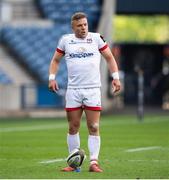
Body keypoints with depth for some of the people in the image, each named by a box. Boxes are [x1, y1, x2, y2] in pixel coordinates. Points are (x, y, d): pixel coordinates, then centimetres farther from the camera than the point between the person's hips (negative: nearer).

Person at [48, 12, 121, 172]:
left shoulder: (96, 38, 4)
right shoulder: (65, 40, 7)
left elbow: (109, 58, 11)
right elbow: (55, 60, 16)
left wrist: (115, 77, 1)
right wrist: (52, 77, 2)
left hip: (93, 89, -1)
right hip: (73, 90, 1)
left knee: (94, 128, -6)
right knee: (73, 128, 3)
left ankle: (94, 162, -5)